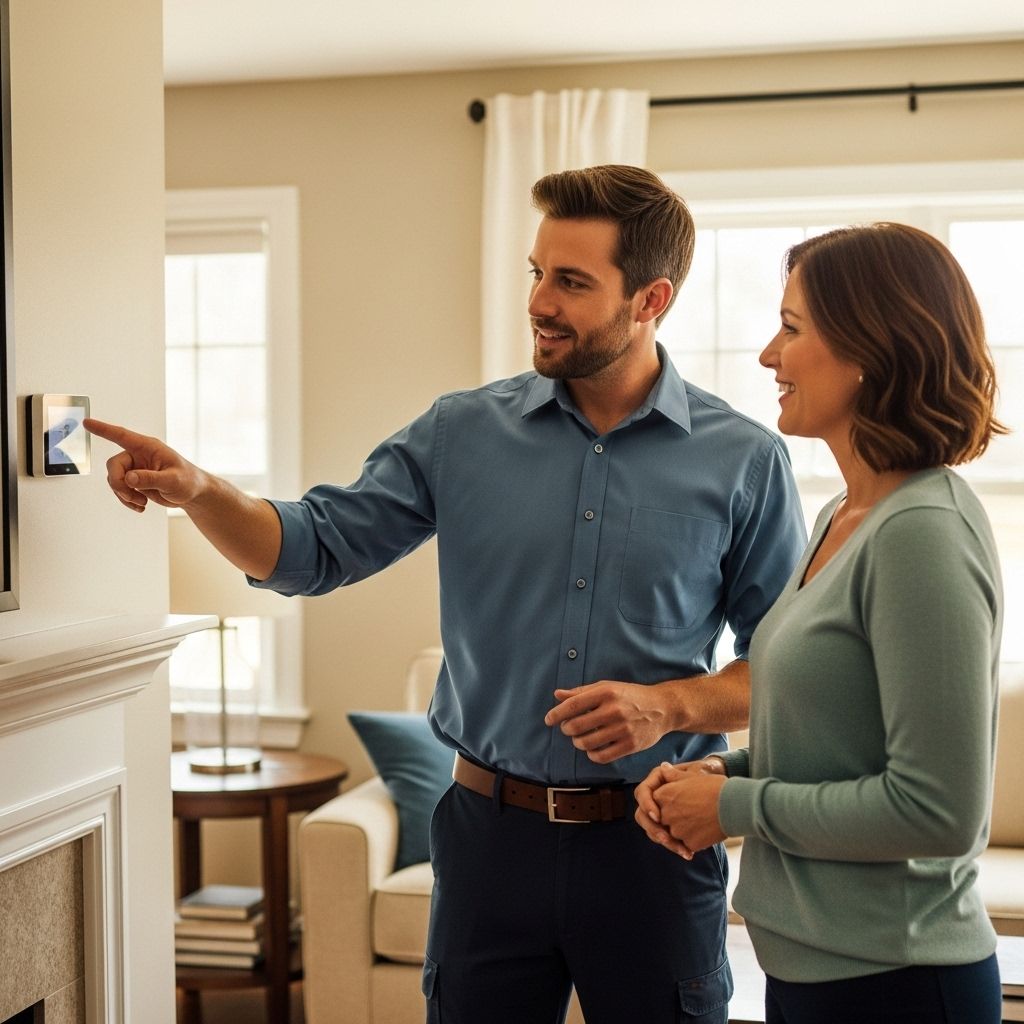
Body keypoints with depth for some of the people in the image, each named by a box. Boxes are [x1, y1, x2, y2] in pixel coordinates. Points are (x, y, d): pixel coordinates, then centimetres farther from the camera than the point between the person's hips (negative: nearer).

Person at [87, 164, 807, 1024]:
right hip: (490, 832, 2)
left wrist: (671, 706, -17)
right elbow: (314, 549, 1)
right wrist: (199, 492, -16)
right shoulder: (463, 434, 0)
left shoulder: (745, 461, -5)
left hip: (652, 845, -1)